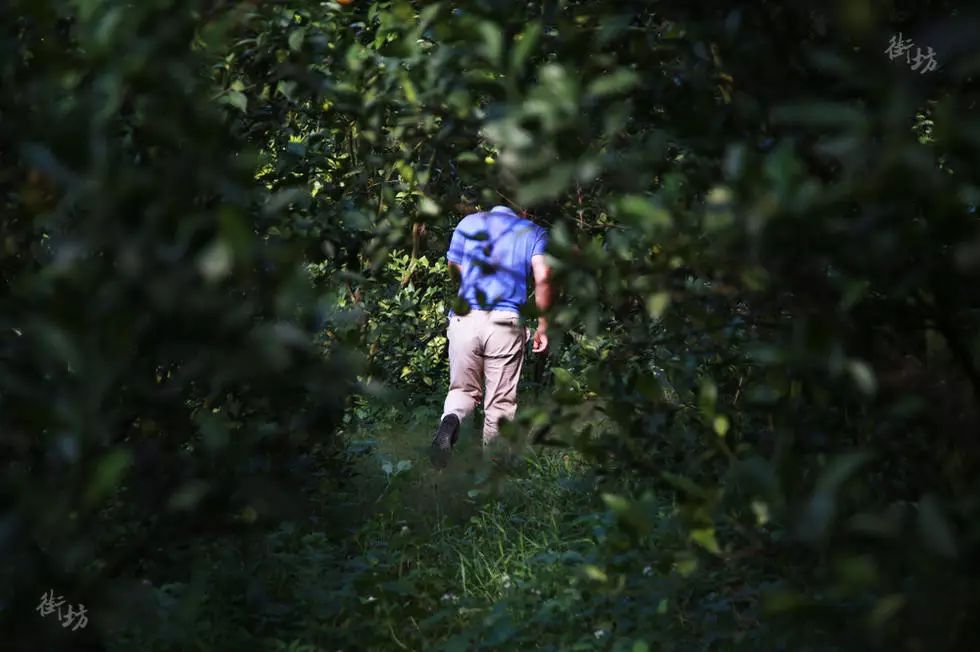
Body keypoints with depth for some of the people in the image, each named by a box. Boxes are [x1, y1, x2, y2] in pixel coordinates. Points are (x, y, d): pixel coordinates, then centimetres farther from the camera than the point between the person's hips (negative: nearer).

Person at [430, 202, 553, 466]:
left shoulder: (468, 223, 12)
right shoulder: (534, 233, 6)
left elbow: (454, 268, 19)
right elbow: (543, 278, -7)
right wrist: (542, 327, -1)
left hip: (465, 317, 2)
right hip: (506, 321, -2)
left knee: (463, 389, 13)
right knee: (500, 402, 8)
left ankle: (450, 421, -19)